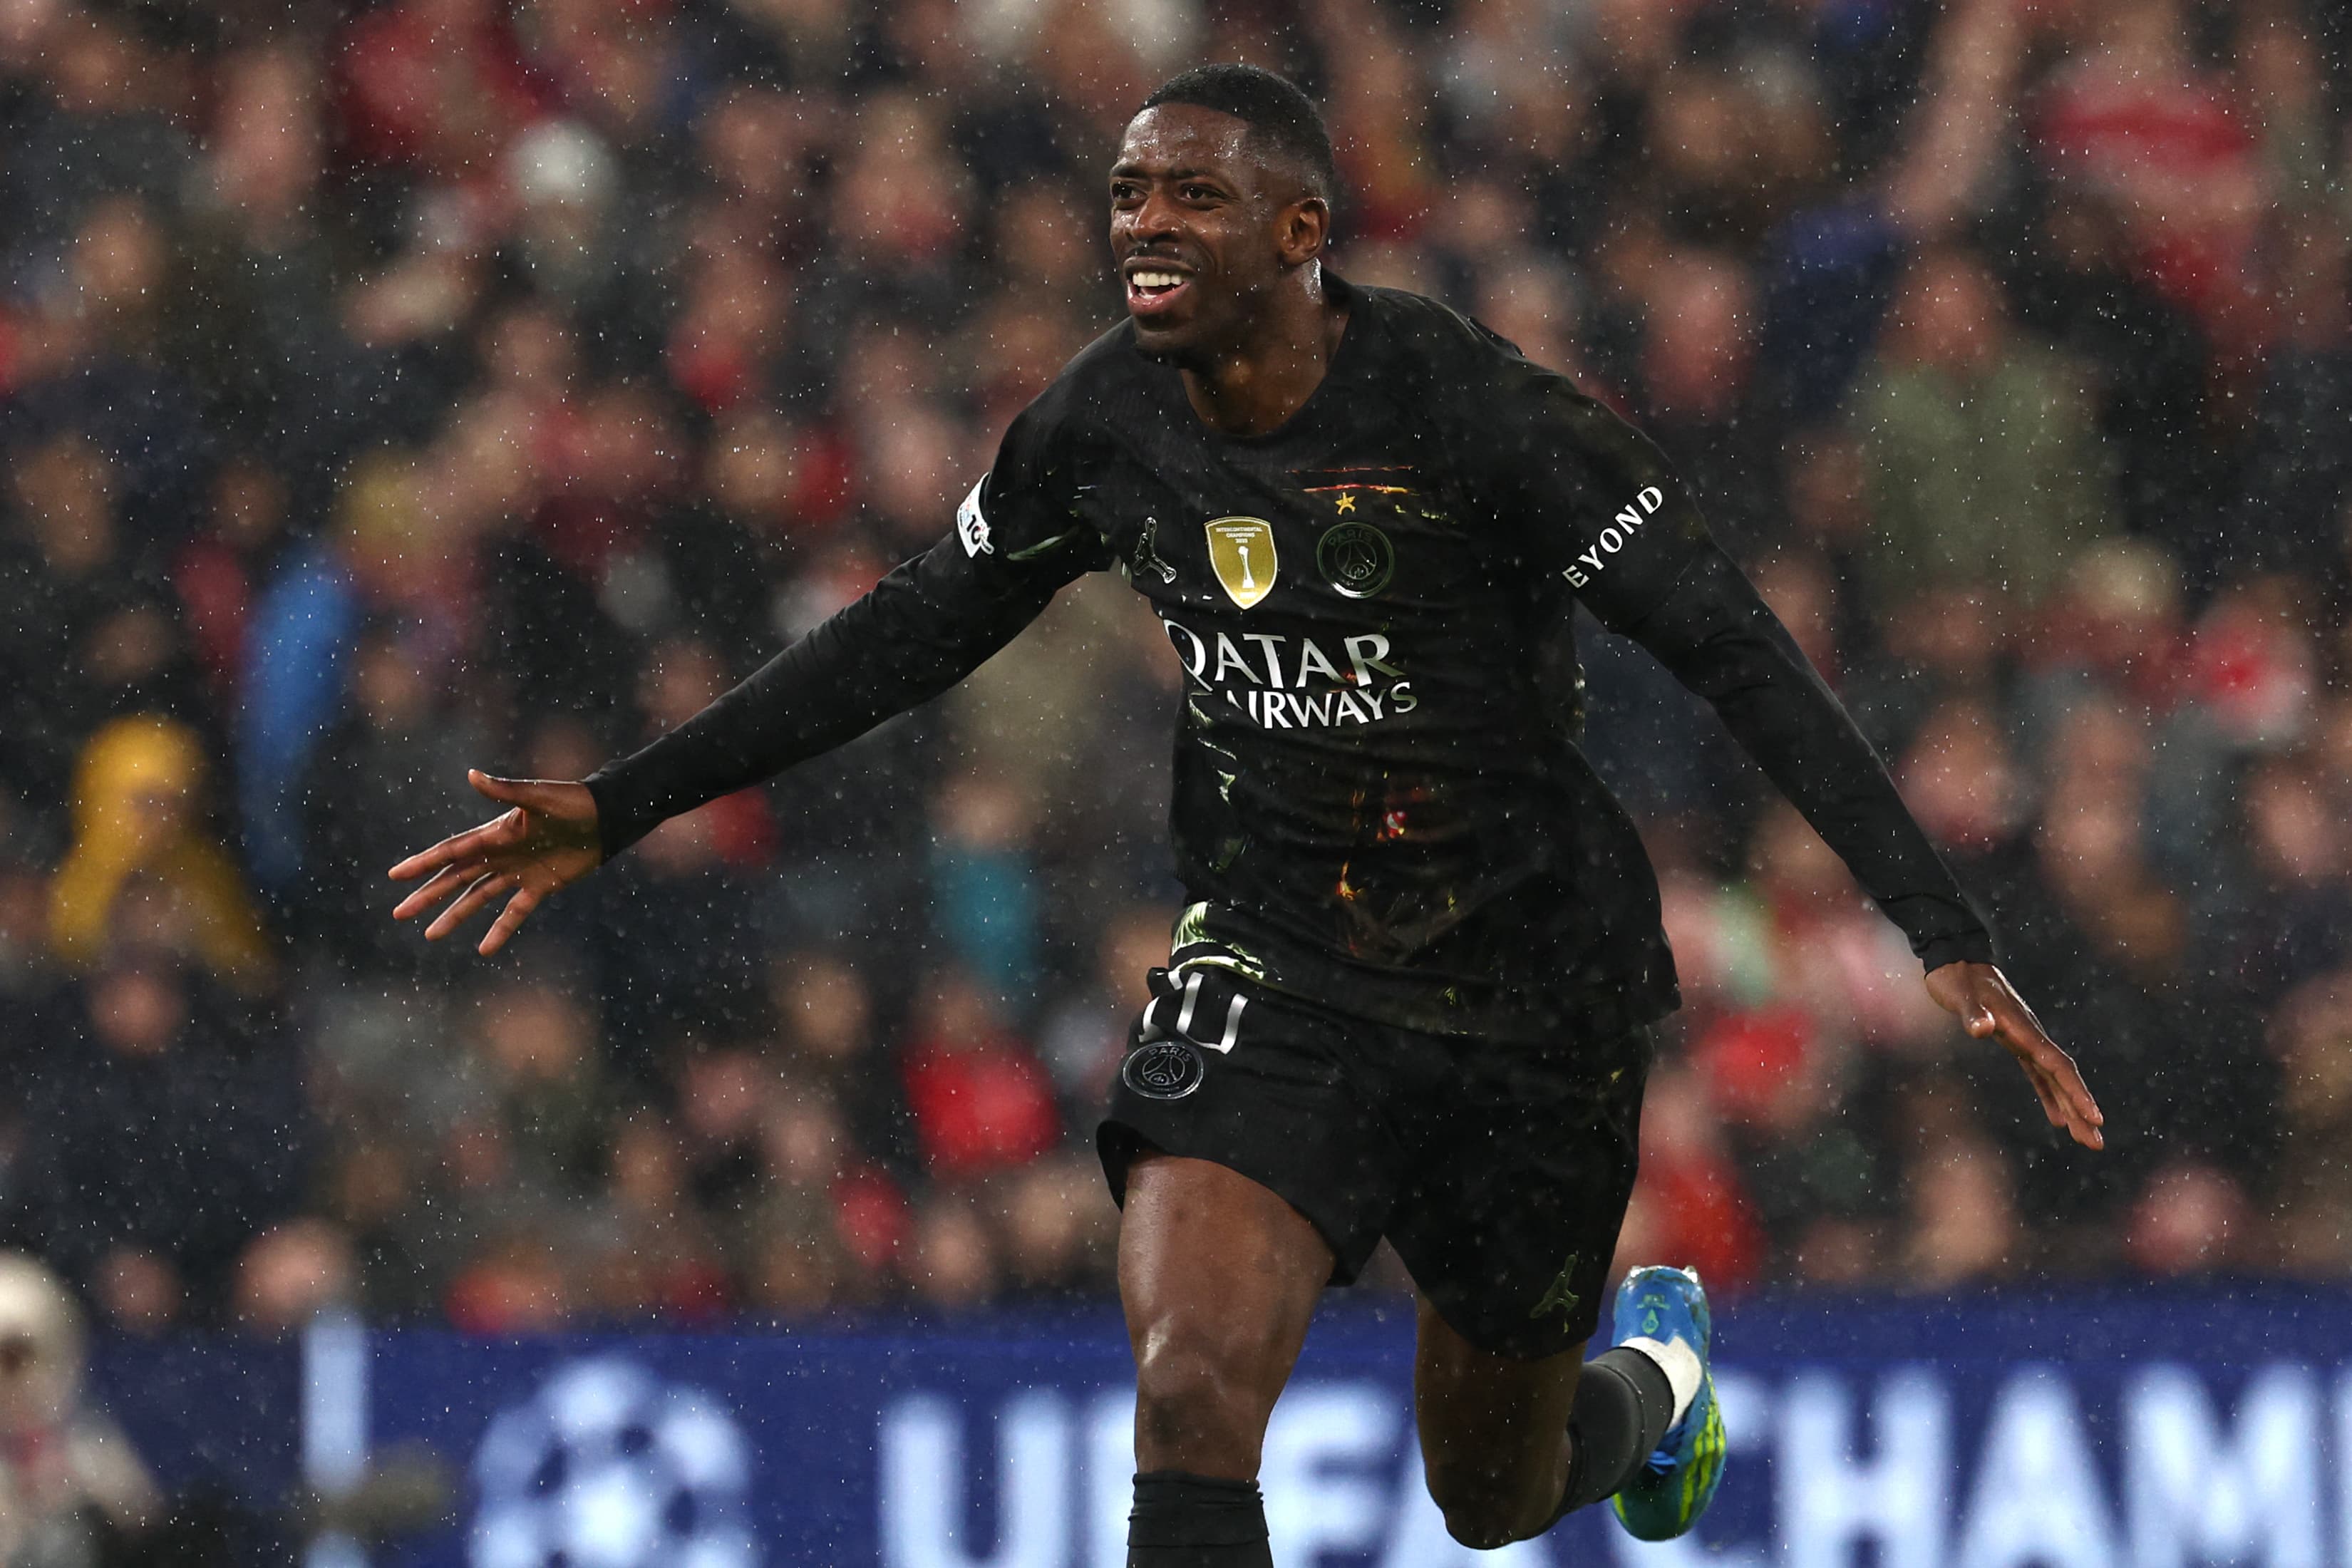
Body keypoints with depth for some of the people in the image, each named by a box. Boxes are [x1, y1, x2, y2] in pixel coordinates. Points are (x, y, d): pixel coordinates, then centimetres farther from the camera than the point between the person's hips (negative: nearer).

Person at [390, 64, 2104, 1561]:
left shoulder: (1476, 413, -21)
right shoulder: (1108, 419, -6)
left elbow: (1740, 656, -19)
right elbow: (916, 630, 10)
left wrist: (1949, 939, -26)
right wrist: (619, 807, 9)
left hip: (1532, 980, -3)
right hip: (1273, 956, 3)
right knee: (1192, 1387, -24)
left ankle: (1651, 1371, 53)